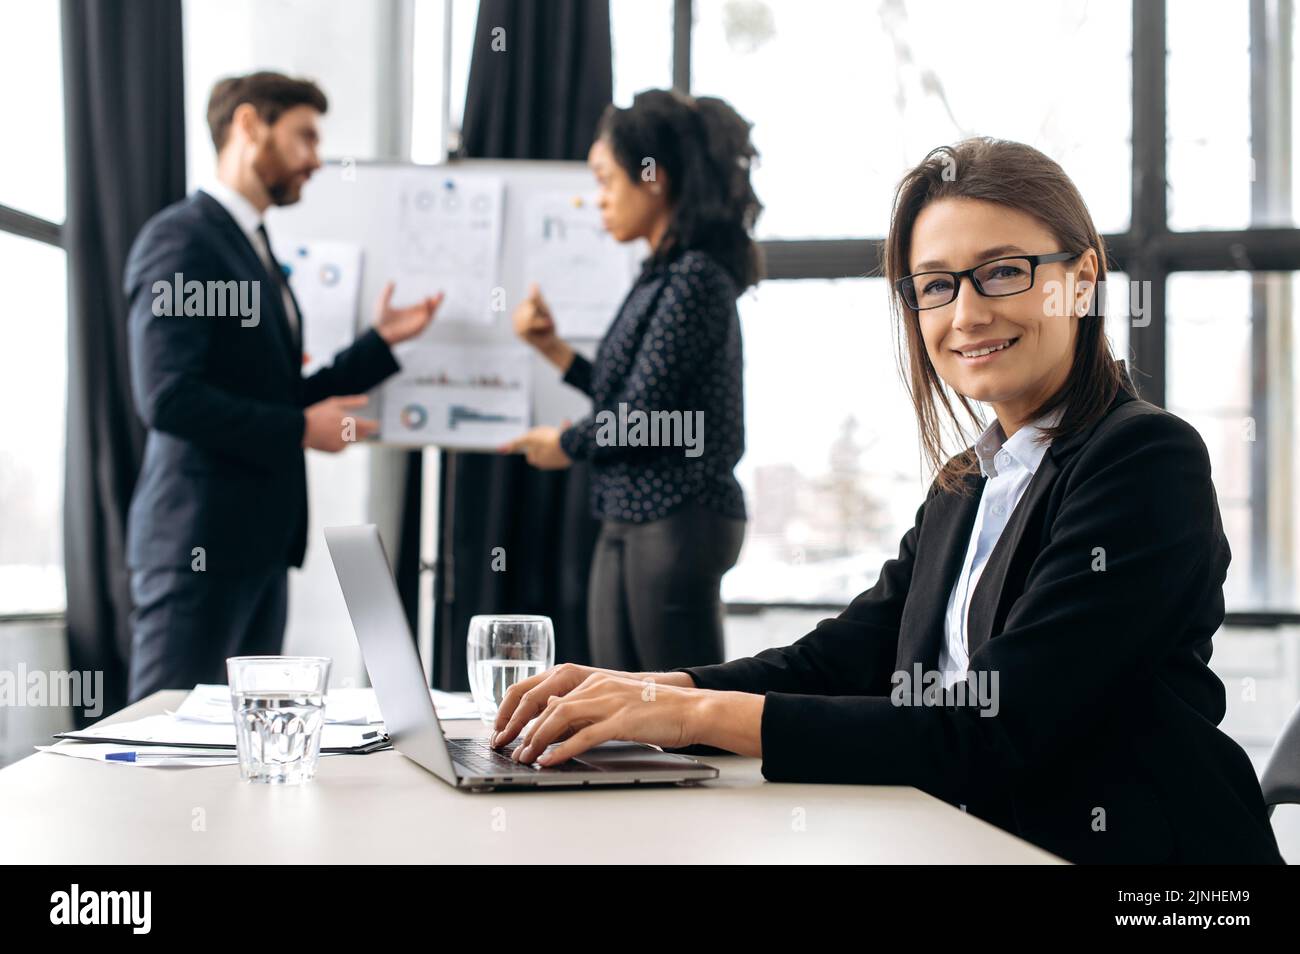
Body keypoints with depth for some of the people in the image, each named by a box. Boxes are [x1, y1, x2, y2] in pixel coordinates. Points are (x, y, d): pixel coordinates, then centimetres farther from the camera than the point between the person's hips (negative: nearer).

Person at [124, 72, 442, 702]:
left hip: (259, 541, 9)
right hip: (199, 542, -9)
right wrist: (300, 429, -14)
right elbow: (167, 397, -19)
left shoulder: (255, 249, 19)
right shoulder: (180, 238, -9)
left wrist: (382, 340, 14)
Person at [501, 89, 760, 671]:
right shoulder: (662, 276, 14)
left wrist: (564, 445, 0)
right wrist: (552, 348, 17)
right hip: (629, 524, 9)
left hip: (676, 522, -9)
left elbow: (640, 418, -17)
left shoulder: (694, 277, -14)